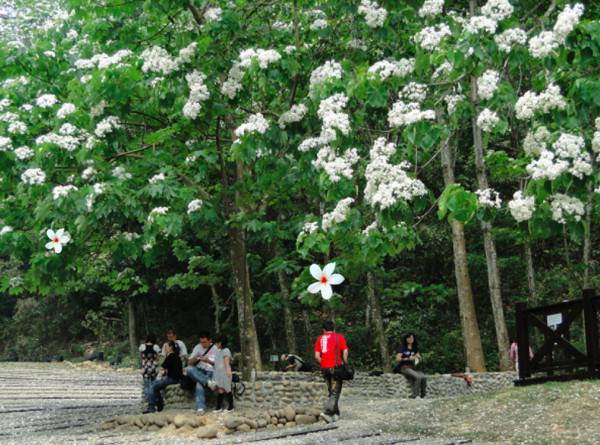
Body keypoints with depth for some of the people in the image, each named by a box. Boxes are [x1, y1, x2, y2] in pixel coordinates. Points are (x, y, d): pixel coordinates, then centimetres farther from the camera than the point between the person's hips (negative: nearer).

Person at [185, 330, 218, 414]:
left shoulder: (215, 349, 5)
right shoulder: (198, 347, 16)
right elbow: (189, 363, 13)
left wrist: (208, 361, -14)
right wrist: (195, 357, -8)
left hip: (210, 372, -4)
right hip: (198, 372, 4)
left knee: (199, 383, -37)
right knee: (188, 369, -32)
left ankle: (200, 407, -44)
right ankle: (208, 382, -46)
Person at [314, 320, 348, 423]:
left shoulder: (320, 339, 14)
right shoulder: (339, 337, 7)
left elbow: (317, 356, 4)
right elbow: (345, 352, -4)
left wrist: (323, 364, 15)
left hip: (324, 368, 4)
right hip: (335, 367, -4)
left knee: (331, 392, 14)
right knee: (335, 393, -4)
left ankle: (335, 414, 12)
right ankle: (326, 412, -19)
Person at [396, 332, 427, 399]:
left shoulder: (415, 349, 19)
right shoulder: (403, 348, 4)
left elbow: (420, 360, 18)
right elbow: (397, 359, -5)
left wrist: (418, 356, -6)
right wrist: (408, 358, -15)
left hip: (413, 368, 5)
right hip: (405, 368, -5)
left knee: (424, 377, -24)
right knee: (418, 377, -31)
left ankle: (423, 395, -18)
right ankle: (415, 395, -24)